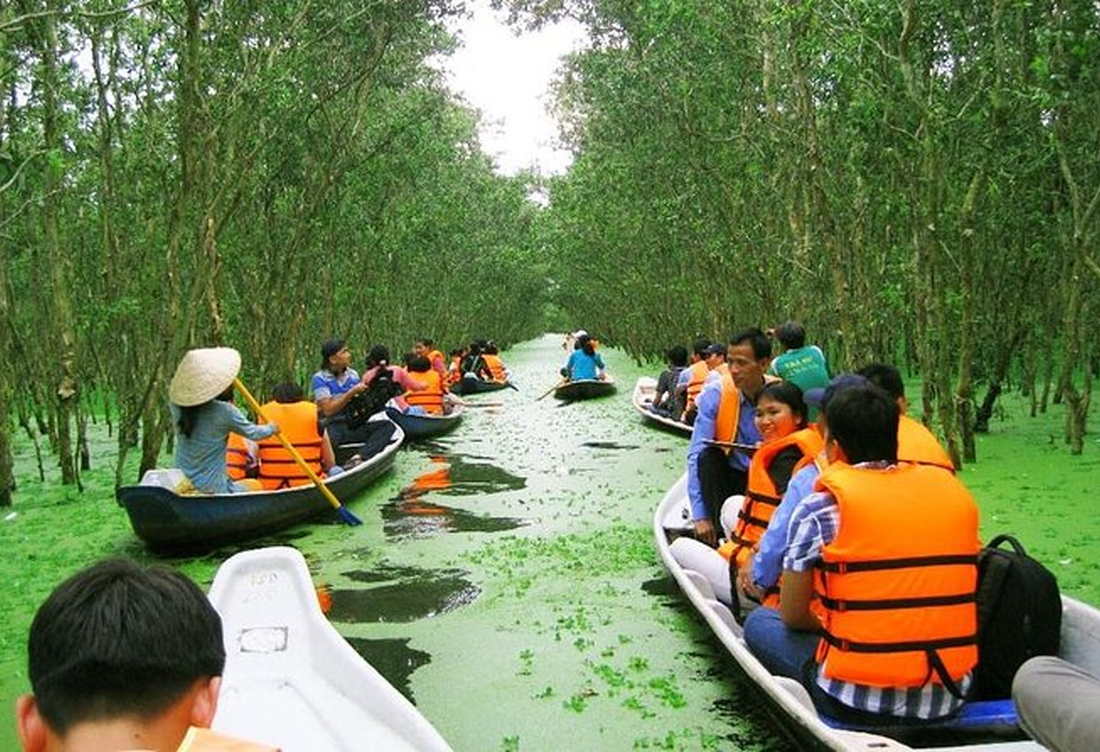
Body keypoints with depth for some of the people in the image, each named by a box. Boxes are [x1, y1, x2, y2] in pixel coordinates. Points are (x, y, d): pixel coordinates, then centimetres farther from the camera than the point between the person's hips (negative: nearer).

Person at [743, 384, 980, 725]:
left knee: (760, 623, 18)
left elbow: (792, 614, -1)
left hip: (858, 701, -5)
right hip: (950, 696, 5)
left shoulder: (821, 507, -8)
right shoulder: (954, 490, 5)